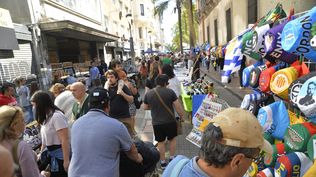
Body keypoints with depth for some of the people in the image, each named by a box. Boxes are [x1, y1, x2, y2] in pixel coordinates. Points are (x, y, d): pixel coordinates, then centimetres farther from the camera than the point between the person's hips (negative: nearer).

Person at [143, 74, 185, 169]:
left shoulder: (148, 93, -5)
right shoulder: (170, 92, -13)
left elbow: (145, 107, 7)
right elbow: (178, 106, -11)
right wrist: (181, 116, 5)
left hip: (157, 123, 2)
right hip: (170, 121, -1)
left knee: (160, 142, 15)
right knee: (172, 139, 22)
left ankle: (163, 162, 26)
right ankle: (172, 158, 30)